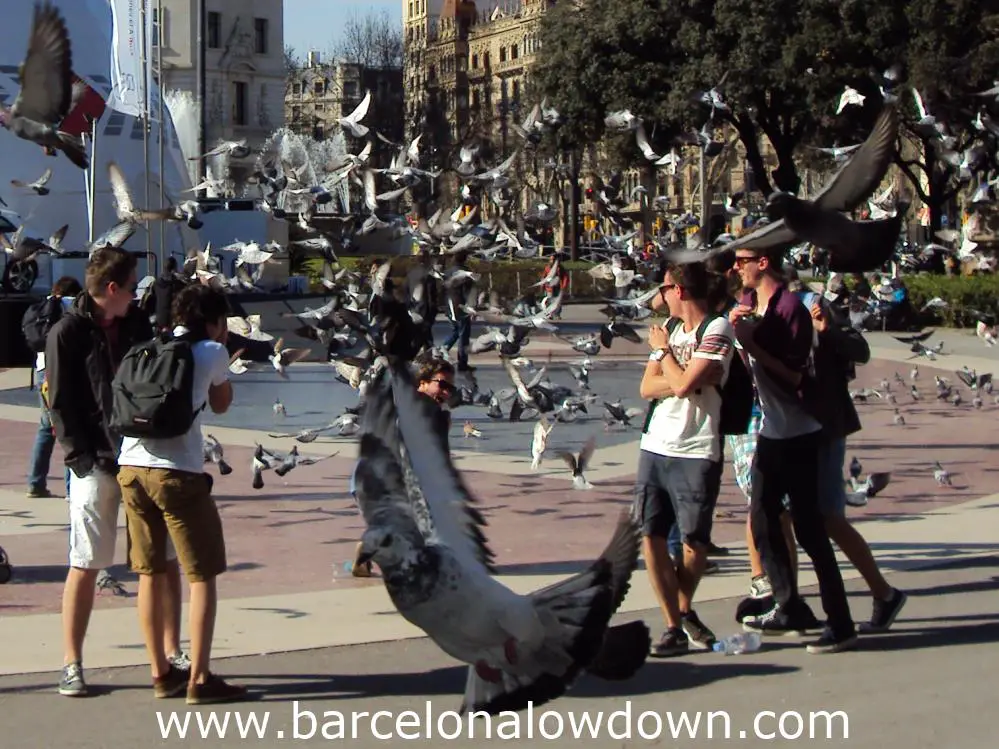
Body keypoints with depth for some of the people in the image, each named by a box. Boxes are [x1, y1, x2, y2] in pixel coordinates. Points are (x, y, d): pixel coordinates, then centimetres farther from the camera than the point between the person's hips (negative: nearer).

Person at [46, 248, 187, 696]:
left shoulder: (137, 324, 10)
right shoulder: (68, 333, -5)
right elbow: (60, 406, -7)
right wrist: (83, 458, -14)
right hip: (96, 464, -5)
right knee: (85, 566, -1)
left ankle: (172, 653, 15)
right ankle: (71, 664, 7)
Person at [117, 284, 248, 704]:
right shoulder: (211, 352, 5)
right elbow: (221, 405, 19)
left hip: (131, 466, 6)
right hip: (178, 471, -6)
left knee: (150, 573, 14)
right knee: (203, 575, 2)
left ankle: (161, 673, 20)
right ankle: (199, 679, -2)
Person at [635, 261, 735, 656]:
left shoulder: (717, 329, -8)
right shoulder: (670, 327, 15)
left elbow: (682, 385, -18)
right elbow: (647, 388, 6)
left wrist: (663, 350, -2)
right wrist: (689, 377, -9)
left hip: (696, 452, -6)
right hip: (654, 446, 7)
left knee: (694, 541, -2)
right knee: (650, 536, 0)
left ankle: (685, 611, 22)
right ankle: (674, 627, 7)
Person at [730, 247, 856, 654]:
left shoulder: (791, 309, -17)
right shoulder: (750, 303, 8)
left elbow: (795, 375, -19)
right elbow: (752, 367, 9)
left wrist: (752, 344, -22)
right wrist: (736, 329, -7)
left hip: (798, 433, -9)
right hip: (769, 431, 9)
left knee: (808, 528, -7)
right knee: (763, 522, 13)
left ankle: (840, 623, -1)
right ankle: (790, 608, 25)